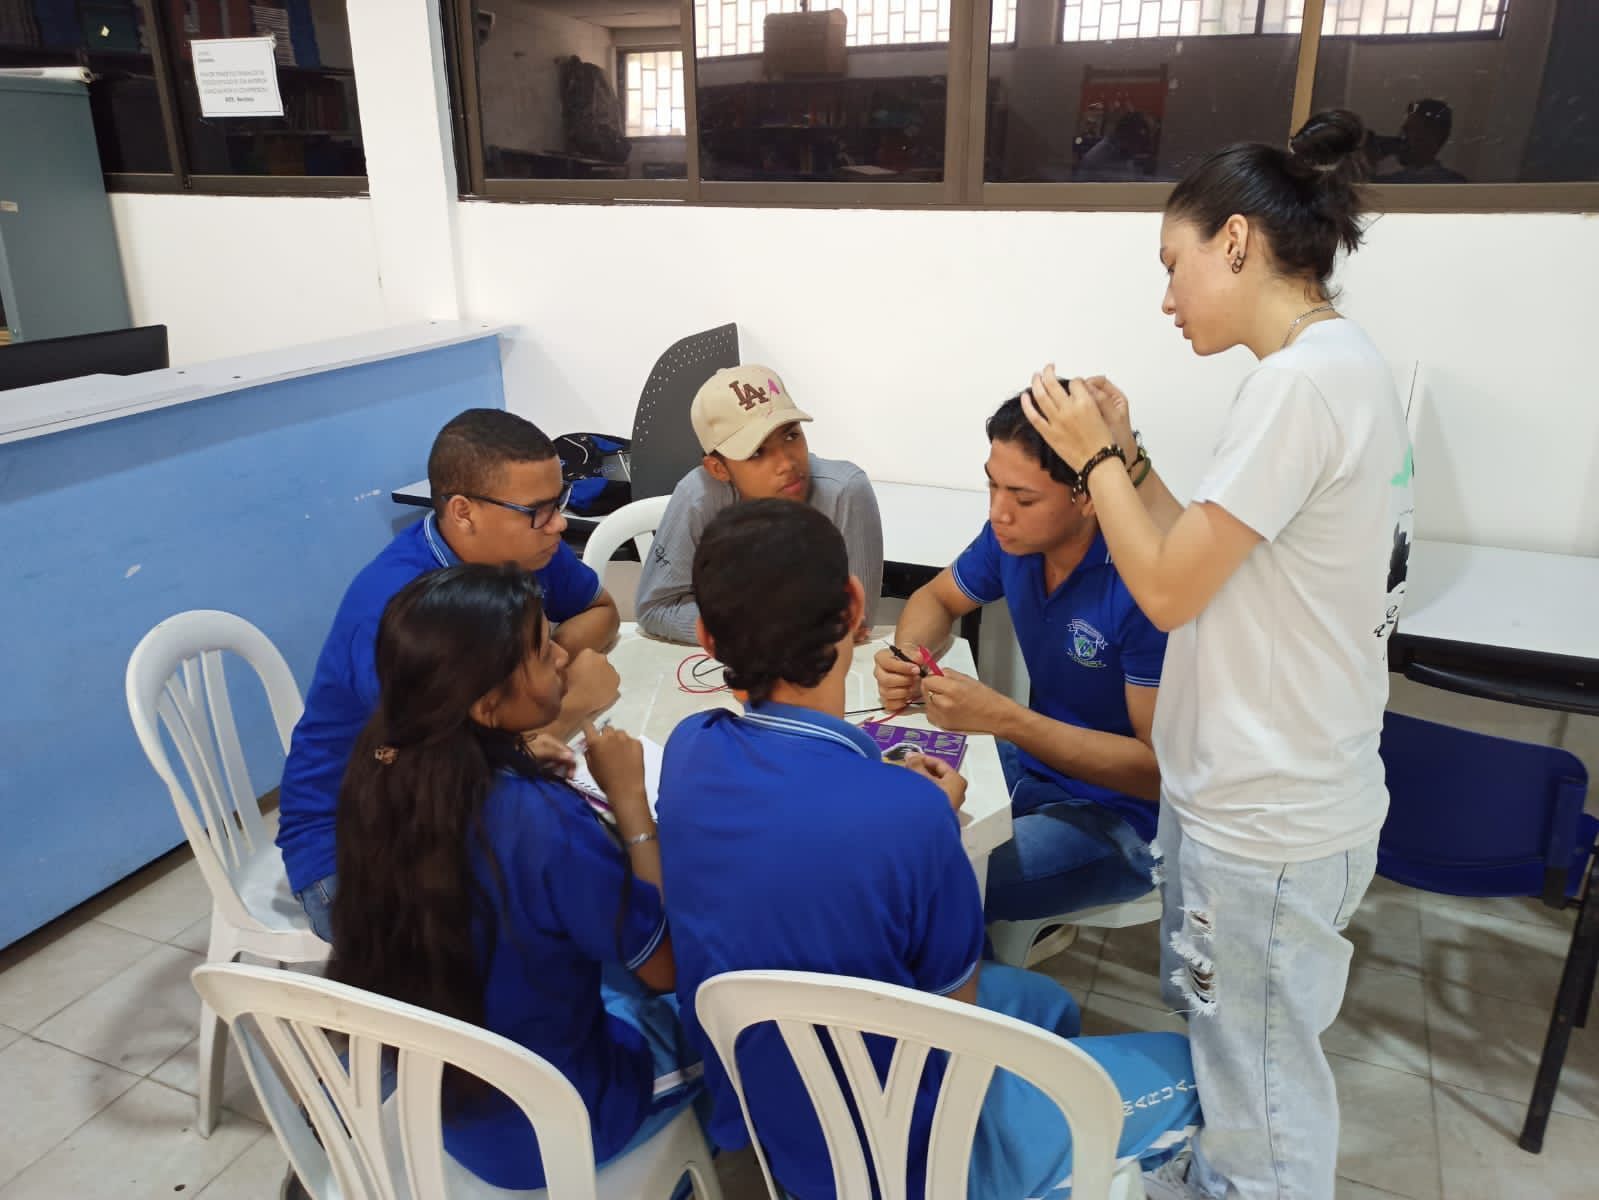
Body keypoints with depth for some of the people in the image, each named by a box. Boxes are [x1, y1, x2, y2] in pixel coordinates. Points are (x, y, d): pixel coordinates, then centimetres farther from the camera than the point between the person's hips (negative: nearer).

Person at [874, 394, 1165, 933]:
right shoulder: (1015, 535, -9)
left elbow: (1161, 770, -24)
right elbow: (937, 599, 11)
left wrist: (1004, 718, -31)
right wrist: (907, 657, -13)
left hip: (1123, 814, -7)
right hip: (1033, 762, 7)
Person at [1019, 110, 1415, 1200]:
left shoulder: (1303, 382, -22)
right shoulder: (1345, 364, 9)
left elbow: (1170, 590, -19)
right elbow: (1211, 559, 10)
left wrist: (1095, 457, -8)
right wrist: (1127, 453, 4)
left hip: (1267, 825, -10)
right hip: (1281, 793, 10)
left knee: (1264, 1093, 9)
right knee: (1225, 1038, 27)